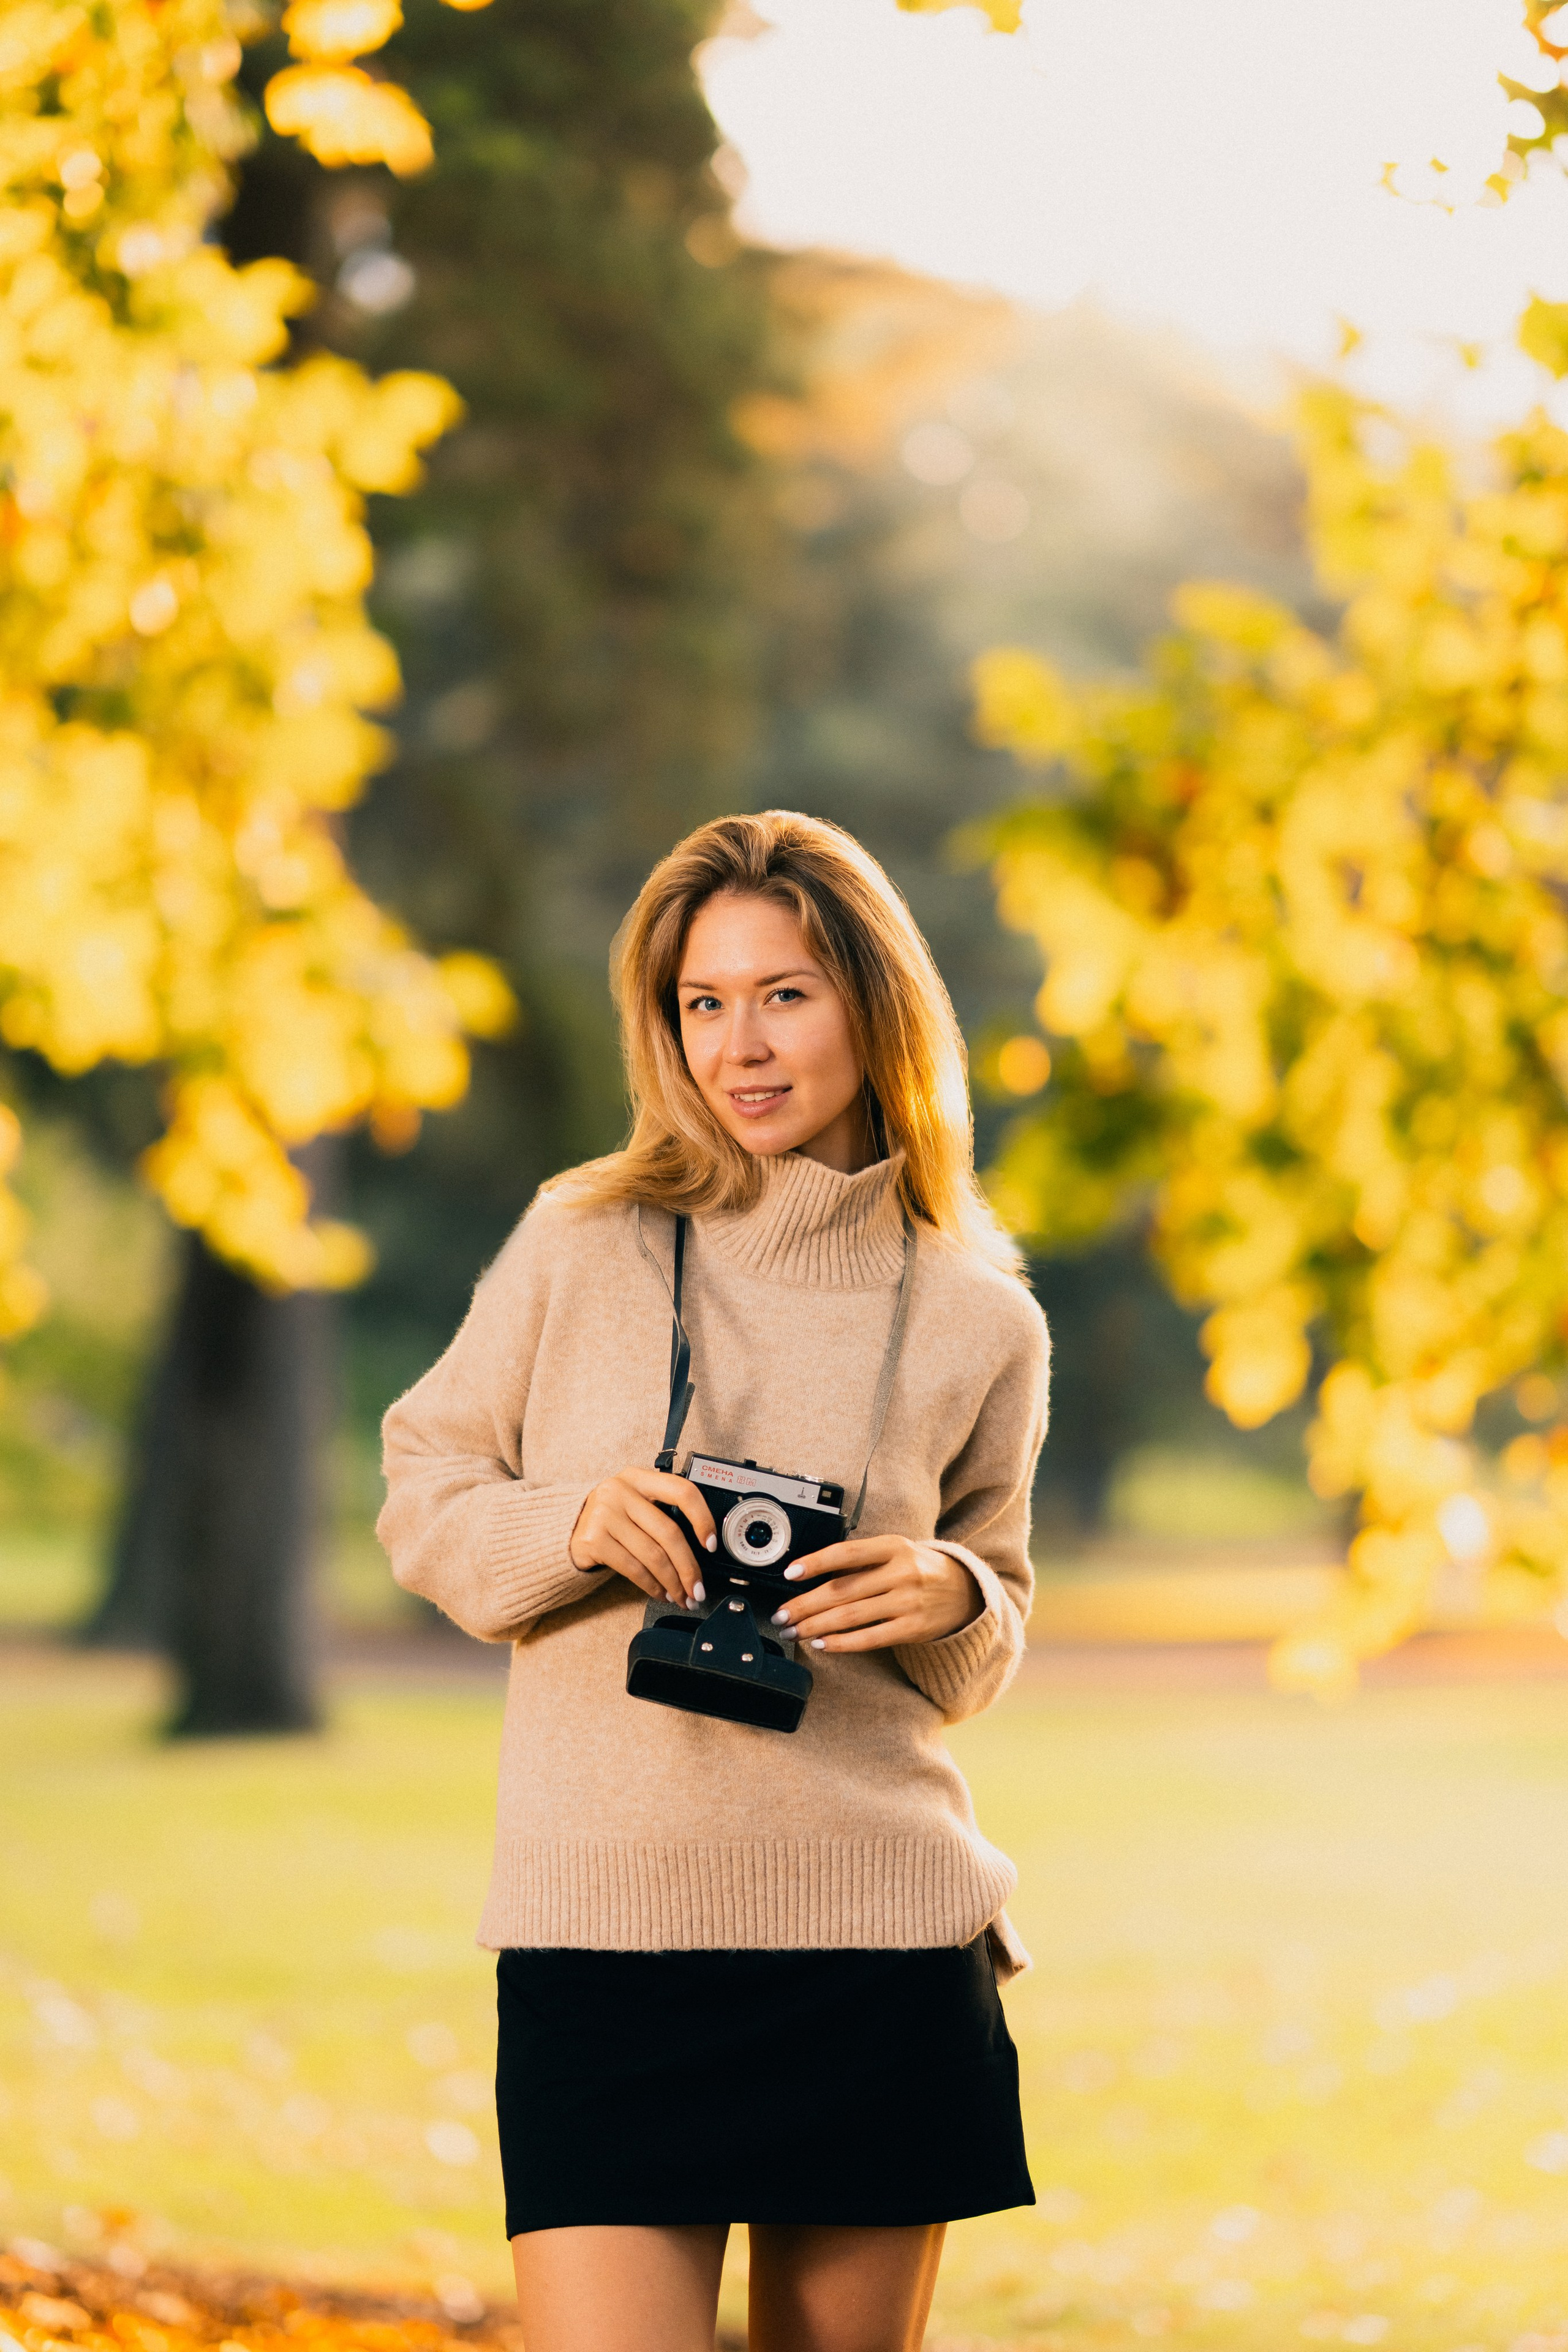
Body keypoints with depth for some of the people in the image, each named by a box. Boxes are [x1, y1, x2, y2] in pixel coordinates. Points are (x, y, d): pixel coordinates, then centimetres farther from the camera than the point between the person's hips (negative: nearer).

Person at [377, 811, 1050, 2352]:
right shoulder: (580, 1247, 2)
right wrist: (569, 1527, -11)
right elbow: (420, 1497, 9)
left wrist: (951, 1602, -6)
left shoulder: (980, 1324, 7)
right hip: (602, 1925, -2)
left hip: (882, 1936, 2)